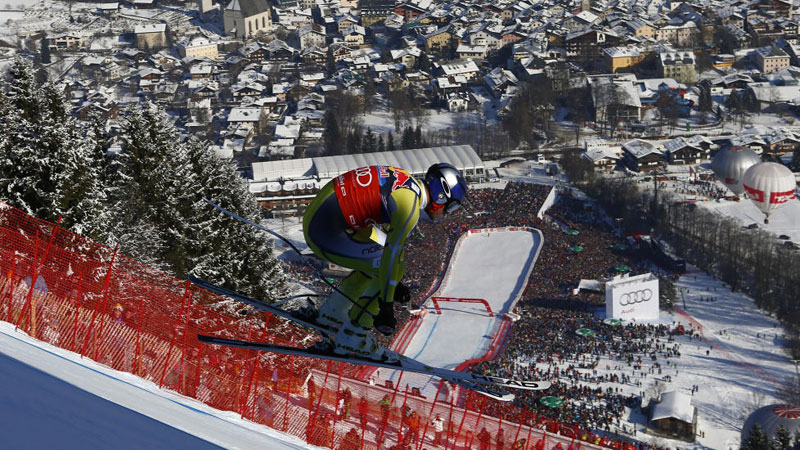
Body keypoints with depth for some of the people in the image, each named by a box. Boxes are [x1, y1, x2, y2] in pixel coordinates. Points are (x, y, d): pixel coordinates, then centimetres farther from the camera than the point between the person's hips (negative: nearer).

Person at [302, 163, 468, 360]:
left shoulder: (405, 182, 14)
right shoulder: (410, 205, -16)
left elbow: (390, 238, 24)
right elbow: (392, 254, -20)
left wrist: (393, 284, 29)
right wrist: (386, 305, -16)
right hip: (325, 232, -10)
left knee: (377, 262, 21)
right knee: (394, 267, -7)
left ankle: (331, 313, 26)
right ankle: (352, 337, -3)